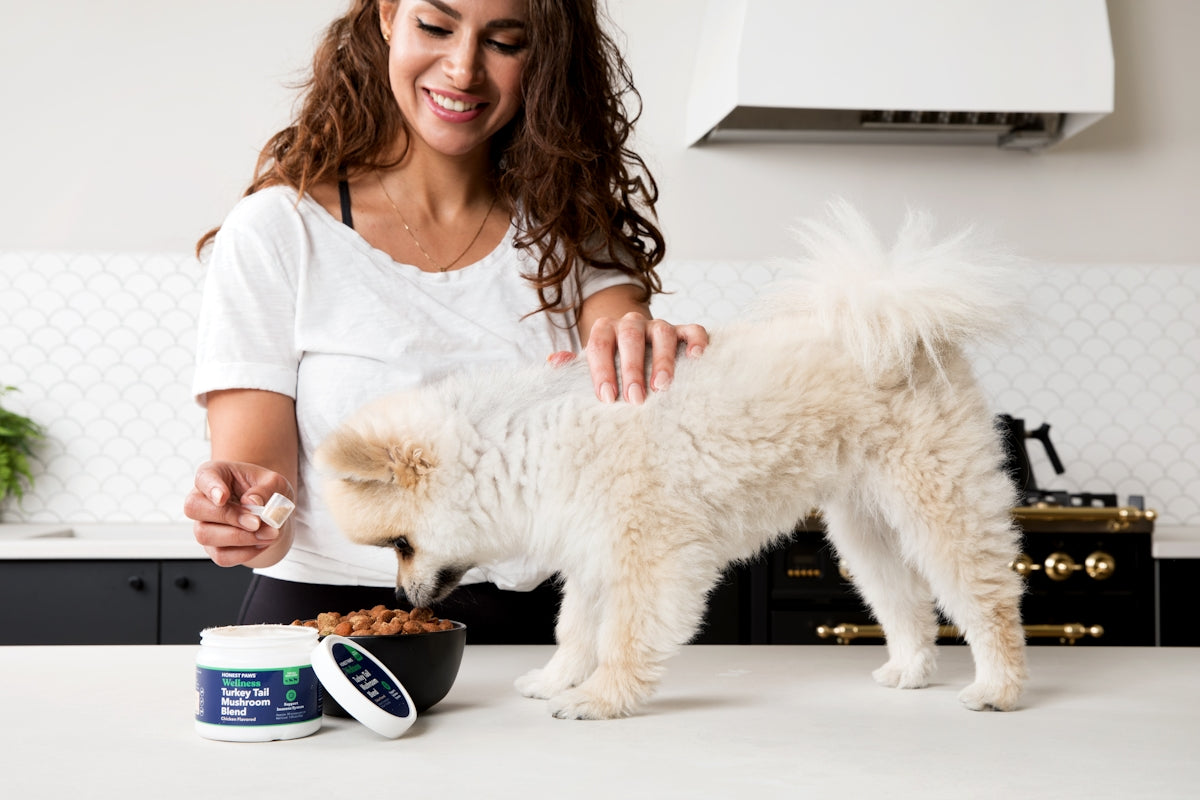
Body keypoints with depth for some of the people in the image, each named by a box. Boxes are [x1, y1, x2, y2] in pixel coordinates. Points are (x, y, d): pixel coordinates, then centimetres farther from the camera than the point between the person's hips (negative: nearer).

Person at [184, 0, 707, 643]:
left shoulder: (573, 233, 8)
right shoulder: (276, 232, -2)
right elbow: (250, 455, -7)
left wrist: (637, 356, -30)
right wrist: (248, 514, -31)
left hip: (539, 619, 2)